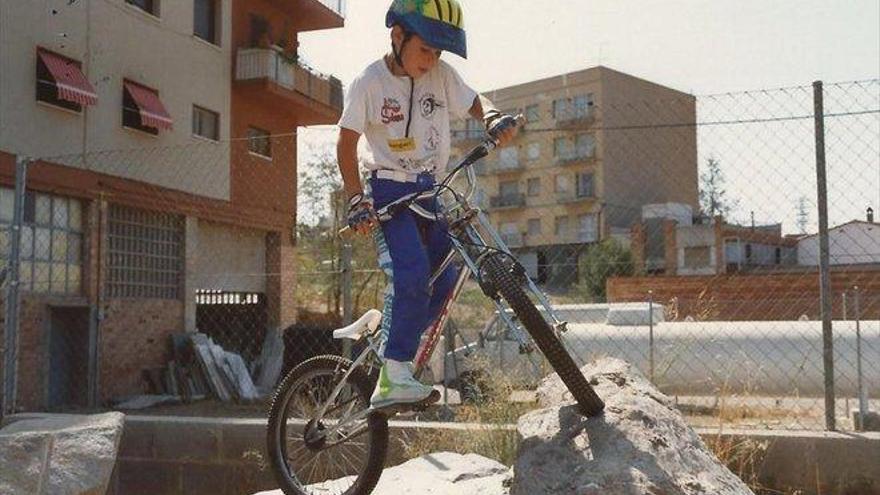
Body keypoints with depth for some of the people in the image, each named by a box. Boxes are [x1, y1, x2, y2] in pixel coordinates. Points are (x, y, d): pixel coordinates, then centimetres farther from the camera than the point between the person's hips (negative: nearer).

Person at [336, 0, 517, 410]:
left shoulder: (441, 75, 0)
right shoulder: (369, 83, -11)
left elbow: (474, 103, 9)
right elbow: (347, 143, -8)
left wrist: (495, 118, -16)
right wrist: (357, 200, -16)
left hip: (427, 190, 6)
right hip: (389, 191, -6)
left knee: (444, 278, 1)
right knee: (412, 271, -25)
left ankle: (394, 342, 21)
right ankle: (393, 375, -24)